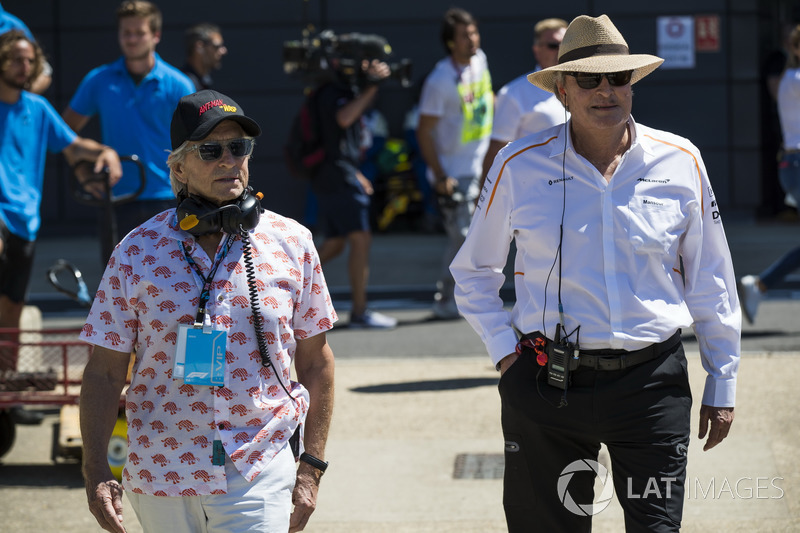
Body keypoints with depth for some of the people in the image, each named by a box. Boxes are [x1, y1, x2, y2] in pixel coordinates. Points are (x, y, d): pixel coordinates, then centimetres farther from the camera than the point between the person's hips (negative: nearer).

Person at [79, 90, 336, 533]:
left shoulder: (291, 243, 2)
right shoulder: (138, 251, -1)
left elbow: (315, 360, 8)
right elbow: (105, 369, 1)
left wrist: (311, 467, 4)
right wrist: (95, 472, -6)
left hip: (257, 478, -1)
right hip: (161, 476, 1)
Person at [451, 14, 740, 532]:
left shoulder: (680, 163, 2)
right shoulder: (520, 166, 0)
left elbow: (710, 281, 10)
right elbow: (474, 271, 14)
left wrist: (723, 384, 10)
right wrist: (504, 348, 2)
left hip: (652, 382, 0)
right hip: (547, 386, 0)